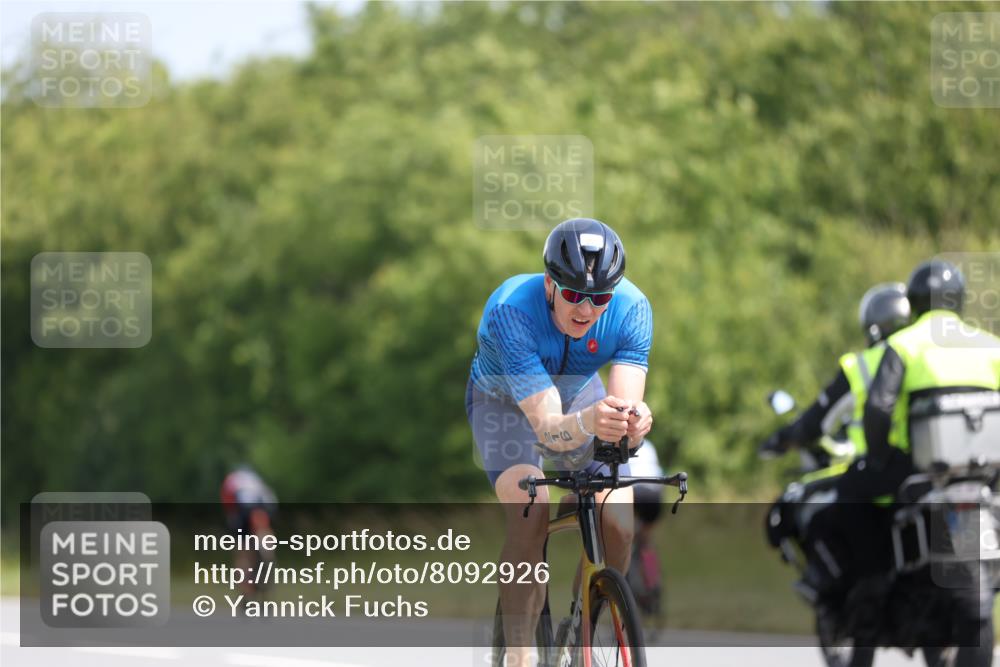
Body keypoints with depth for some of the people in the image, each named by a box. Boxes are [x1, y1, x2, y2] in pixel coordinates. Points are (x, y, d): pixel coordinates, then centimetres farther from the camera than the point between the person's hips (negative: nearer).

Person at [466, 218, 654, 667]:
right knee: (530, 517, -29)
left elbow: (627, 400, -37)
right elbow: (548, 427, -45)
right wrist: (588, 423, -67)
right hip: (504, 401, -3)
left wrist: (633, 421, -61)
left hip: (578, 392, 3)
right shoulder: (511, 310, -39)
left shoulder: (631, 308, -30)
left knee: (618, 527, -16)